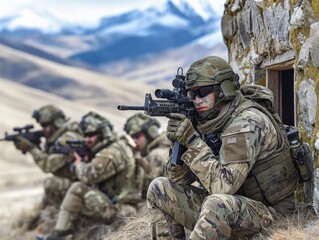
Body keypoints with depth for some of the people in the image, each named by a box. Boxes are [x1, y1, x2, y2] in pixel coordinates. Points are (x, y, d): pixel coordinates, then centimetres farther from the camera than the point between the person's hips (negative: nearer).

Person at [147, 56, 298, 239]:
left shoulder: (246, 123, -21)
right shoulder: (209, 123, 4)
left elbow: (223, 185, -29)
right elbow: (181, 179, 4)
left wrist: (192, 140, -28)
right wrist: (178, 142, -13)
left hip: (267, 212, -8)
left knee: (218, 204, -38)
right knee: (160, 189, 3)